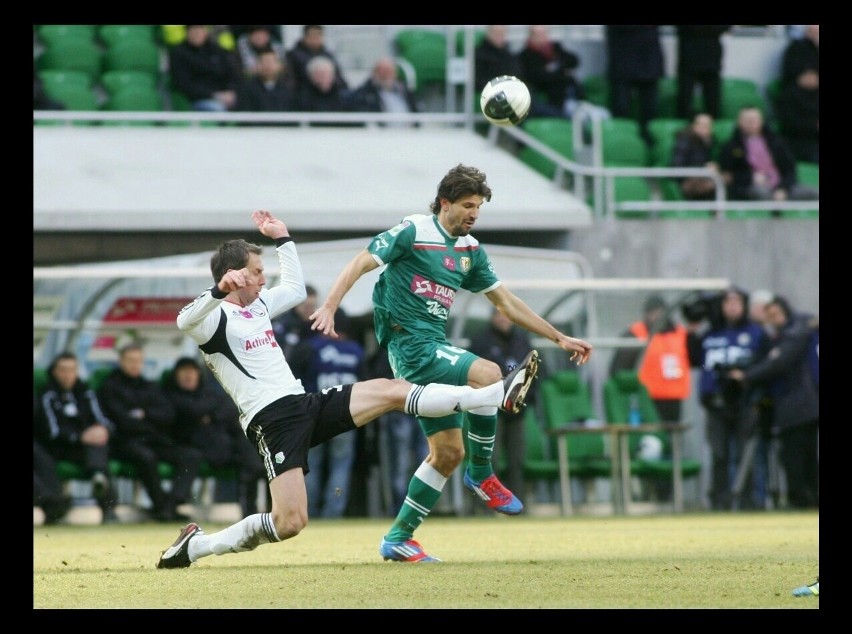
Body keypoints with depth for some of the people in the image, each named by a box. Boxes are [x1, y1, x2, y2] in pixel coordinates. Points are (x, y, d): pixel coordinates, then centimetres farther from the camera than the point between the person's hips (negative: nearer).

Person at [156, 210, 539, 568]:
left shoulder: (258, 304, 19)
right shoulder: (214, 318, -9)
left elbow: (296, 290, 38)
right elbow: (184, 321, -33)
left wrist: (282, 239, 31)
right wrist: (220, 290, -49)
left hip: (304, 404, 9)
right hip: (271, 419, -9)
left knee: (391, 391, 1)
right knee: (290, 523, -19)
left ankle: (499, 395, 1)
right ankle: (197, 545, -3)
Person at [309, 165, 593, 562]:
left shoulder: (470, 250, 14)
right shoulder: (413, 231, -7)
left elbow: (507, 303, 20)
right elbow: (362, 262, -11)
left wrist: (560, 339, 18)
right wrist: (329, 306, -26)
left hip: (434, 347, 9)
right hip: (410, 346, -9)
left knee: (448, 452, 7)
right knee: (487, 375, -28)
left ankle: (399, 538, 14)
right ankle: (481, 474, -11)